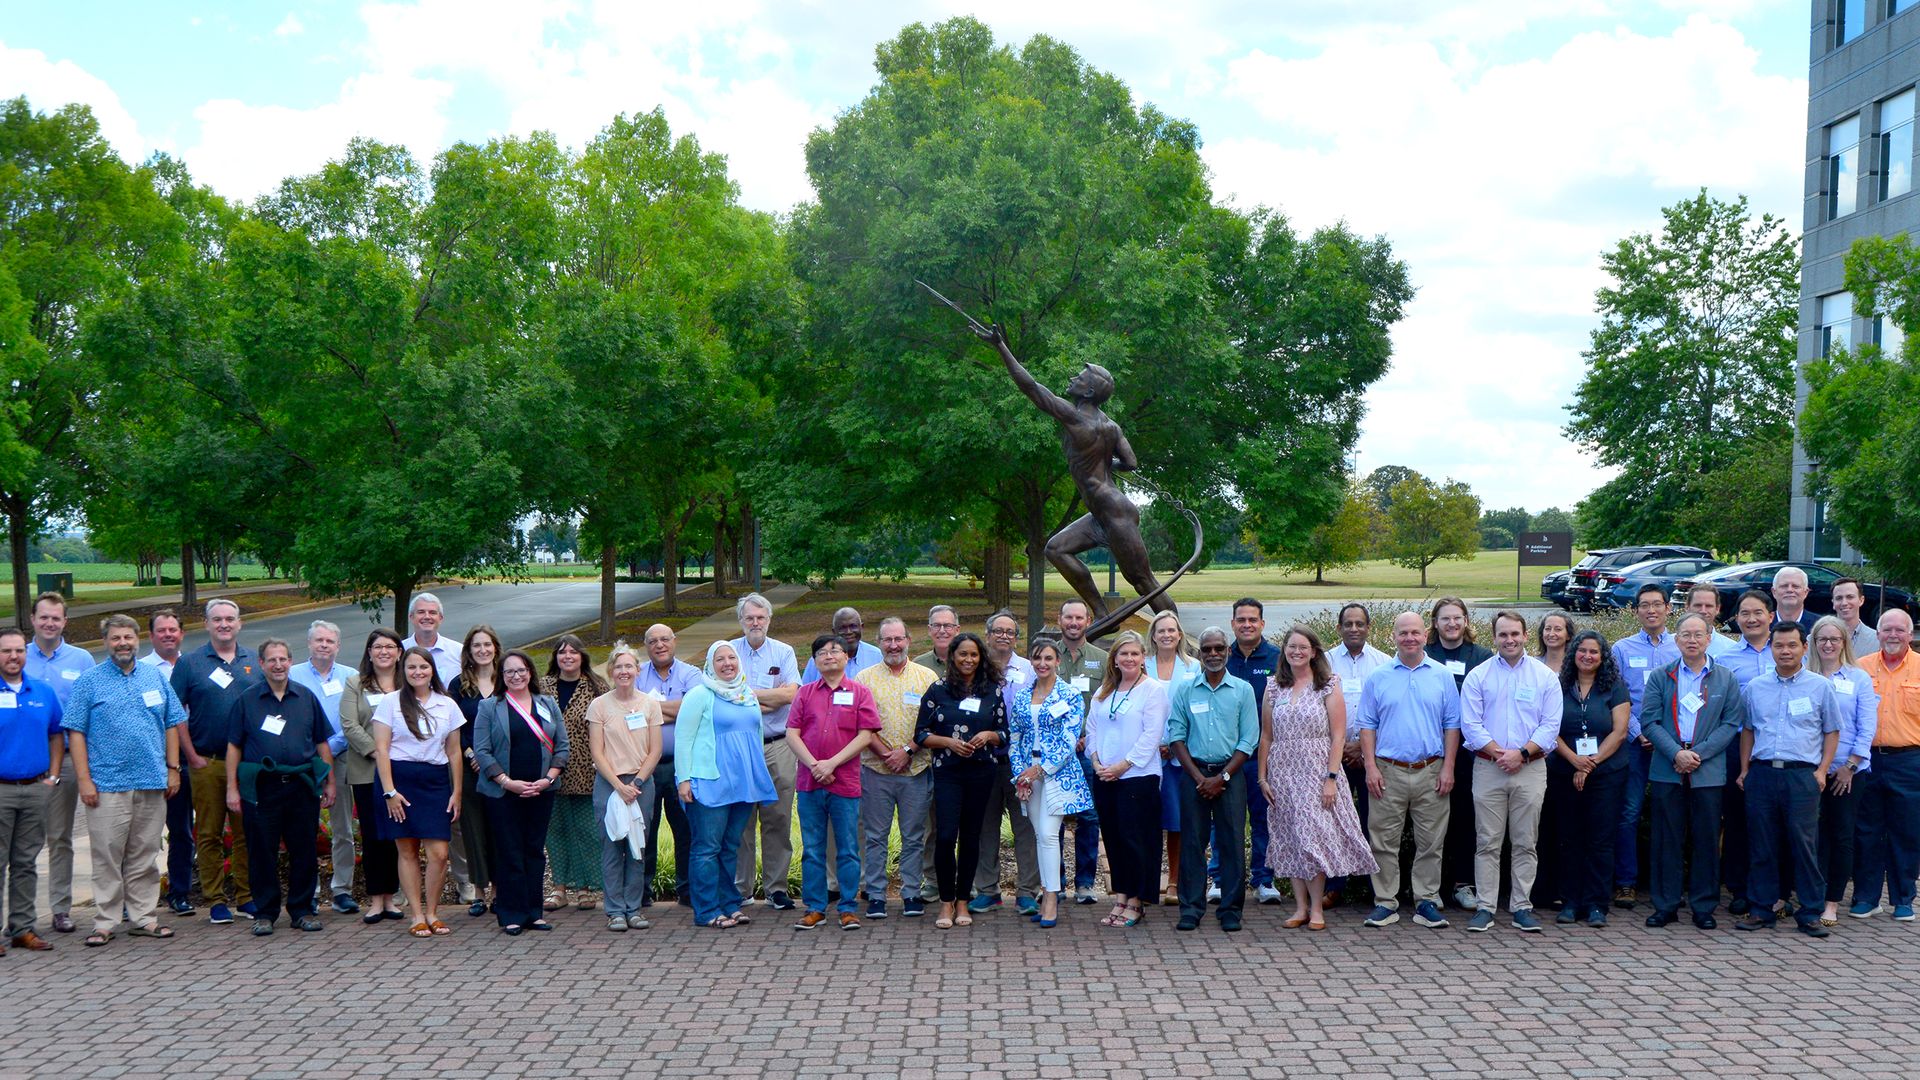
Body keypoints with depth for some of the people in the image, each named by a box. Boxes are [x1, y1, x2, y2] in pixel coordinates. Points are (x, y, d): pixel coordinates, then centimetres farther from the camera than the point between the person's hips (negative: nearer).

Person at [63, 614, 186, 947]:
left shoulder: (155, 677, 12)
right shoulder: (89, 680, 2)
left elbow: (172, 724, 15)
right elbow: (75, 732, -3)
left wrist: (173, 768, 8)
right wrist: (83, 779, -10)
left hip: (153, 783, 3)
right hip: (107, 785, -3)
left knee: (145, 857, 9)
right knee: (107, 857, -2)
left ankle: (144, 918, 15)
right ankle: (105, 923, 5)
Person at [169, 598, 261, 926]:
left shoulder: (255, 662, 10)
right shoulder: (189, 663, 3)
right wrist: (191, 756, -4)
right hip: (206, 763, -2)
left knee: (247, 832, 5)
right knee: (209, 834, 2)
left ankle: (246, 896, 13)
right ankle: (215, 900, 8)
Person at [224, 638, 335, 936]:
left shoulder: (307, 698, 11)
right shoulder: (247, 700, 6)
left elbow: (322, 743, 14)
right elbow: (234, 746, 5)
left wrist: (329, 782, 10)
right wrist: (232, 788, -1)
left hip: (303, 786, 2)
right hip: (261, 788, -2)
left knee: (304, 852, 5)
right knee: (262, 853, 2)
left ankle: (302, 910, 15)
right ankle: (264, 913, 12)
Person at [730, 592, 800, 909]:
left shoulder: (784, 652, 8)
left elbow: (790, 694, -5)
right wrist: (770, 699, -10)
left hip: (778, 746, 1)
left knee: (778, 819, 1)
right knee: (740, 820, 1)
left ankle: (776, 888, 9)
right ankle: (740, 889, 10)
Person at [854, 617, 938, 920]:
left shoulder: (927, 677, 6)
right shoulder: (865, 678, 6)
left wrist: (908, 751, -11)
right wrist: (885, 753, -11)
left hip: (917, 770, 0)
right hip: (875, 770, 0)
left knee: (914, 837, 5)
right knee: (875, 836, 3)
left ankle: (912, 894, 14)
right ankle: (875, 896, 11)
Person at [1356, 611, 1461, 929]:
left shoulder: (1442, 676, 6)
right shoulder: (1378, 677, 5)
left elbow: (1452, 725, 6)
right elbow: (1367, 725, 5)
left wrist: (1448, 768, -2)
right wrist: (1371, 767, -4)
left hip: (1431, 772, 0)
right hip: (1388, 772, 0)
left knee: (1430, 843, 5)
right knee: (1384, 841, 2)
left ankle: (1426, 902, 13)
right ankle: (1385, 903, 9)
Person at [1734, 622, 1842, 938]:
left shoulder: (1820, 687, 5)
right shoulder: (1755, 688, 11)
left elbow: (1832, 731, 9)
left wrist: (1822, 770, -1)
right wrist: (1744, 769, 10)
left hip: (1802, 775, -2)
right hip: (1762, 773, 2)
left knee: (1805, 845, -2)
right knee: (1761, 845, 5)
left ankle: (1810, 914, 6)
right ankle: (1760, 910, 13)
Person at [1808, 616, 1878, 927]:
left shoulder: (1859, 679, 2)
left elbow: (1867, 727, -1)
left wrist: (1850, 766, -7)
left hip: (1847, 772, -1)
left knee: (1842, 836, 2)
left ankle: (1833, 902, 8)